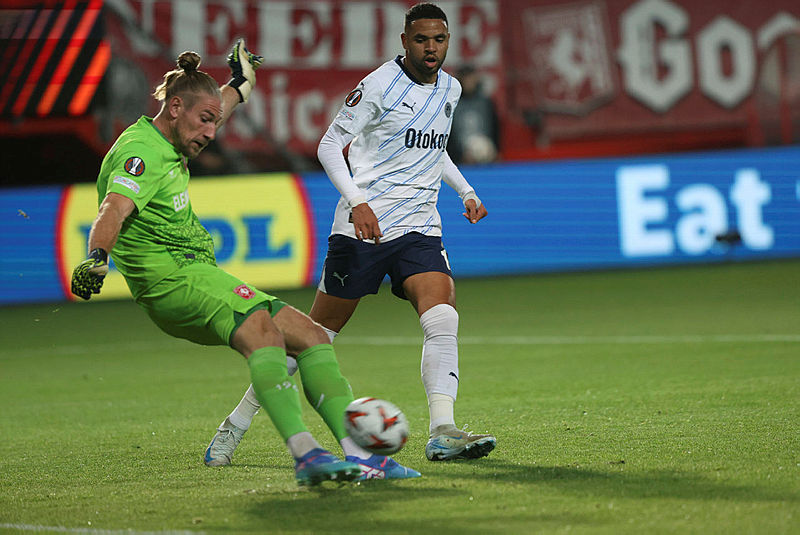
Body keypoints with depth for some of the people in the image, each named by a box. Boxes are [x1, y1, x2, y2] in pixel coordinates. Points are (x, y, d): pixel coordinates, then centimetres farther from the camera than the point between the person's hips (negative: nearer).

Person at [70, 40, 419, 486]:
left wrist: (241, 83, 56)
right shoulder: (141, 152, -12)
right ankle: (305, 453, -50)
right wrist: (96, 258, -48)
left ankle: (356, 449, -7)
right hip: (171, 278, -11)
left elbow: (216, 110, 43)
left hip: (200, 275, 11)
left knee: (311, 335, -1)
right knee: (263, 332, -34)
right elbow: (114, 209, -31)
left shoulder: (166, 145, 19)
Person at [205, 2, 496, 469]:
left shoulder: (450, 89, 13)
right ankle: (238, 423, 14)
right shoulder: (381, 84, -9)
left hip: (420, 228, 5)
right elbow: (329, 145, -9)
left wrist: (466, 191, 18)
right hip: (364, 224, -5)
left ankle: (442, 433, -27)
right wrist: (357, 202, -22)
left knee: (443, 319, -20)